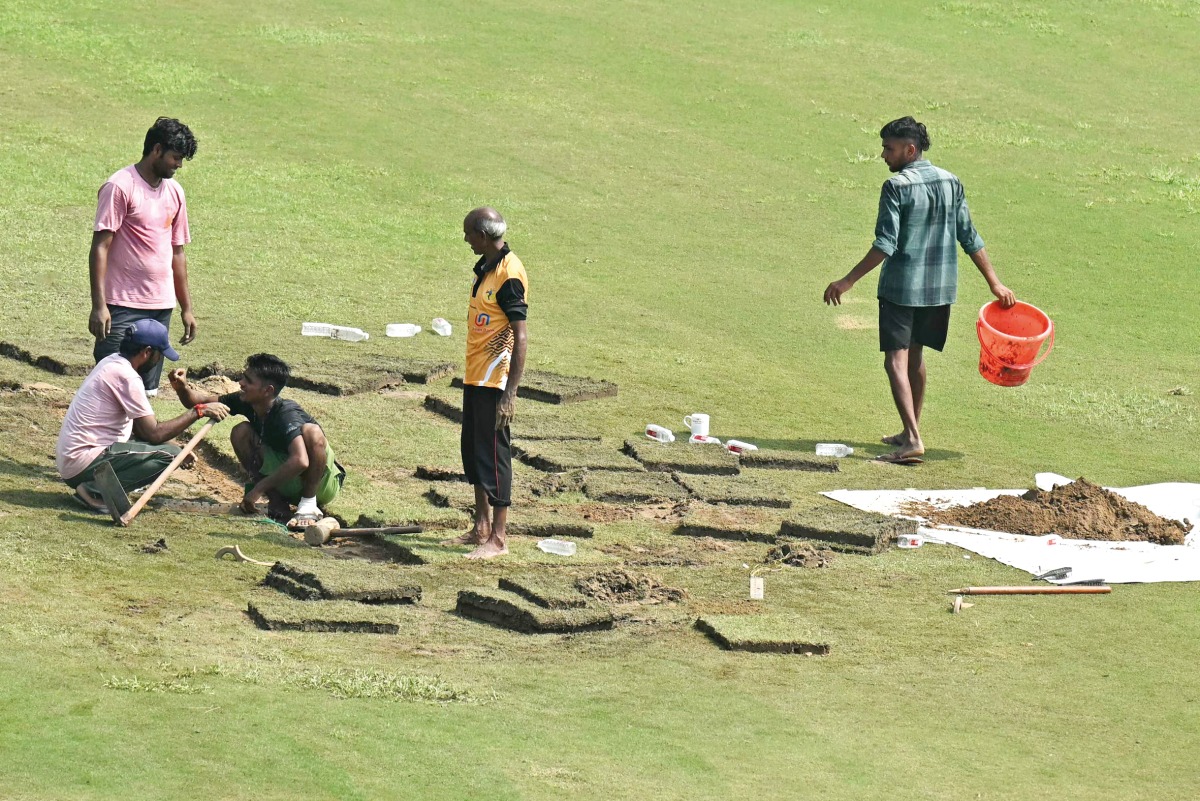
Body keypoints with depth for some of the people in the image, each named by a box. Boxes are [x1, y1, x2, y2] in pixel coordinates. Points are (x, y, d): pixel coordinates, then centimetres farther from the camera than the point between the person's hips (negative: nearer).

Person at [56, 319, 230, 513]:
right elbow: (154, 433, -17)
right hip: (83, 464, -10)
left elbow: (140, 428, 19)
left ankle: (95, 486, 6)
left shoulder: (112, 363, 13)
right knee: (168, 455, -15)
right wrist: (198, 411, -10)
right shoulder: (126, 376, -17)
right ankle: (96, 490, -14)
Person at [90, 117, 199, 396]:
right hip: (123, 307, -7)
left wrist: (186, 308, 18)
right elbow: (100, 247, -13)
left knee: (148, 390, 6)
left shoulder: (174, 192, 13)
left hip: (161, 307, 7)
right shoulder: (120, 187, -9)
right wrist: (99, 305, -20)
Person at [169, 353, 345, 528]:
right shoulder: (245, 402, -7)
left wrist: (258, 489, -37)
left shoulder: (286, 414, -29)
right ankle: (276, 500, -7)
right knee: (240, 432, -9)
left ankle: (309, 505, -23)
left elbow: (300, 461, -44)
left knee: (311, 432, -34)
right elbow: (202, 401, 2)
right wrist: (182, 387, -22)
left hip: (322, 485, -7)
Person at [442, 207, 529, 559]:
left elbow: (520, 338, -21)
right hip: (475, 377, 10)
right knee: (472, 450, 16)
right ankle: (481, 527, 27)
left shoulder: (509, 274, -18)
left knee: (493, 454, -5)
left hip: (495, 379, -10)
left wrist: (510, 394, -23)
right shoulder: (485, 267, 11)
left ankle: (497, 539, 1)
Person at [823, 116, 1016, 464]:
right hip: (940, 289, 7)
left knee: (896, 360, -5)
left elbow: (885, 245, -19)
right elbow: (970, 239, 7)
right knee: (915, 355, 21)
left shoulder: (896, 187, -14)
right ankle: (911, 432, 30)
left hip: (901, 288, -7)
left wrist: (847, 282, -18)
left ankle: (913, 439, -18)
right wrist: (995, 283, 13)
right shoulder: (951, 183, 5)